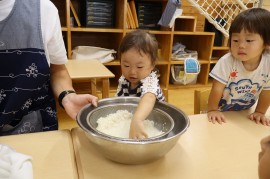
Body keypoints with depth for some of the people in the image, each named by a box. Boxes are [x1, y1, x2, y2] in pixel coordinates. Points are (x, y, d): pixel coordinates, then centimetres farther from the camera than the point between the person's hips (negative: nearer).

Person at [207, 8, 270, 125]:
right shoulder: (226, 62, -26)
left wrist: (259, 112, -2)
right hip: (222, 110, -3)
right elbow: (217, 88, -19)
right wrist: (212, 110, -15)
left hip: (245, 112, 3)